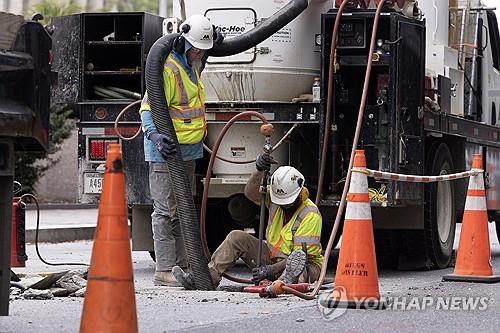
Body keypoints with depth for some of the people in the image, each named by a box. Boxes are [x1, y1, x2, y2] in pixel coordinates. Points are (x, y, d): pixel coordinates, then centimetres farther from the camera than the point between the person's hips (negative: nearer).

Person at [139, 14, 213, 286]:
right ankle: (163, 271, -7)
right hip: (165, 151, -10)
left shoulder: (192, 65, 13)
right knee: (166, 211, -8)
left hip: (188, 151, 10)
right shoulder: (168, 69, -17)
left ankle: (184, 265, 22)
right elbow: (148, 108, -23)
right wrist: (155, 135, -37)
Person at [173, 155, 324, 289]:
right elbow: (250, 193, -18)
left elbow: (301, 254, -26)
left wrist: (272, 270, -33)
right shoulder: (276, 197, -3)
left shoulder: (311, 214, -22)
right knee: (237, 237, -9)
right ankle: (210, 276, -18)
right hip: (272, 256, 6)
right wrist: (259, 171, -37)